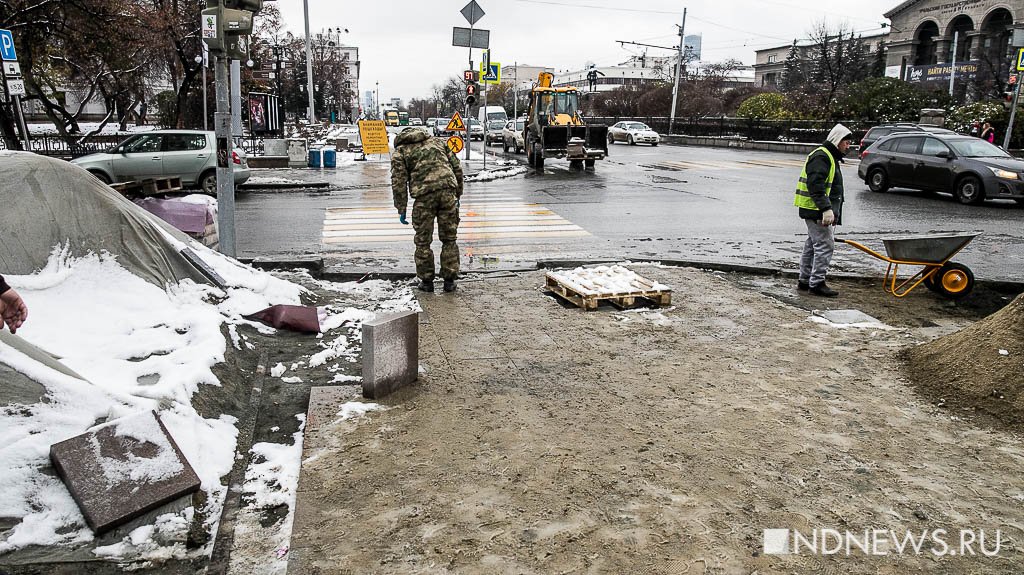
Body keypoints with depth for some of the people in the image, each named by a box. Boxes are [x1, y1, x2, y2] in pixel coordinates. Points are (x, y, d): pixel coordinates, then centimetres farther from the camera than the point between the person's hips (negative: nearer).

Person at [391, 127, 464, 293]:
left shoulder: (400, 151, 15)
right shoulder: (437, 141, 26)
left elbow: (398, 182, 3)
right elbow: (457, 168, 19)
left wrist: (402, 210, 6)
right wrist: (458, 194, 22)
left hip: (424, 195, -3)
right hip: (448, 190, 3)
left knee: (423, 241, 11)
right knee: (449, 239, 12)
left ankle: (426, 281, 16)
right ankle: (449, 281, 14)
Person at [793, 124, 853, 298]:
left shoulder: (830, 157, 21)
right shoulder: (821, 157, -14)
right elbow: (816, 186, -25)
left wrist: (834, 214, 26)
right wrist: (826, 209, -28)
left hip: (817, 211, 11)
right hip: (816, 210, -11)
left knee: (812, 245, 15)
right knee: (825, 244, -10)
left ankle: (805, 280, 22)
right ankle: (817, 283, -7)